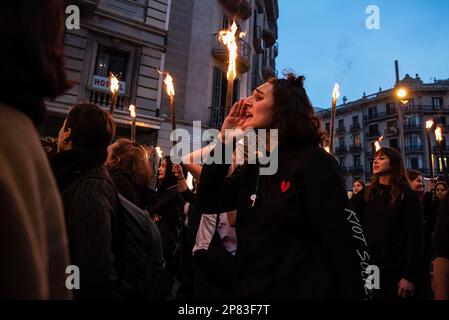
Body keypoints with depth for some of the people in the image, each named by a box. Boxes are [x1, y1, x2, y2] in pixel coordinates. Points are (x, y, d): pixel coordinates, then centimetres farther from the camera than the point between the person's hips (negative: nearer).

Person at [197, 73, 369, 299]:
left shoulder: (313, 162, -16)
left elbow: (344, 243, -19)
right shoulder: (253, 166, 5)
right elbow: (207, 202, 2)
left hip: (300, 291, -7)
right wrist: (225, 139, -3)